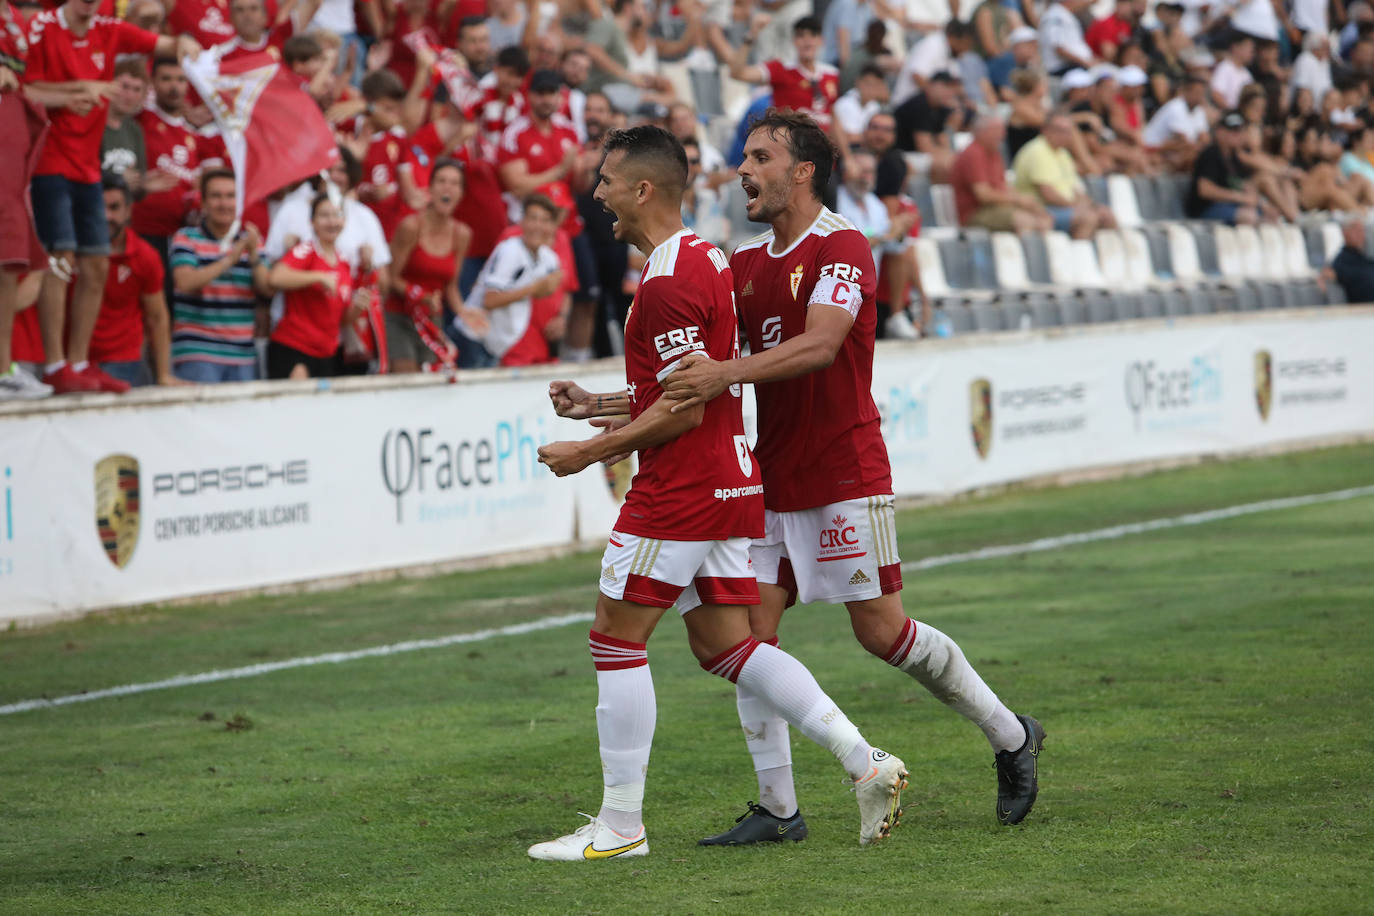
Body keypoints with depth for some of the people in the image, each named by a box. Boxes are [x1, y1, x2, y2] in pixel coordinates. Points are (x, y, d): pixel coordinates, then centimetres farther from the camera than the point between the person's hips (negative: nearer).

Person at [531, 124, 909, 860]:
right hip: (728, 483, 10)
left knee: (615, 638, -1)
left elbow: (684, 409, -19)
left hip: (682, 490, -10)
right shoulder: (704, 260, 15)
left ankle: (620, 826, 2)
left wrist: (589, 452, -13)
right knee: (725, 645, 11)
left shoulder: (669, 281, -17)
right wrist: (594, 405, 18)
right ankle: (864, 761, 3)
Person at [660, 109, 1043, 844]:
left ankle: (1010, 737, 17)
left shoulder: (842, 247, -12)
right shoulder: (746, 262, 12)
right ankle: (777, 806, 4)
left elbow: (819, 345, -27)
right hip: (771, 477, 7)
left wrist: (727, 373, -38)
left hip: (843, 473, -7)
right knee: (748, 629, -2)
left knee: (881, 630, -3)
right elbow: (703, 364, 15)